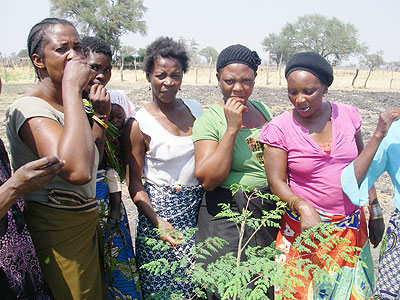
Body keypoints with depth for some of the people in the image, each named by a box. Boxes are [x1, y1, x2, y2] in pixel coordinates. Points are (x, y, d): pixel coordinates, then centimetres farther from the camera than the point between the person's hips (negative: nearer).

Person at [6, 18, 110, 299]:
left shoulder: (66, 105, 8)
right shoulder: (30, 109, -22)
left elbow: (90, 160, 18)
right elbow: (77, 171, -40)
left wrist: (100, 117, 2)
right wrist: (72, 88, -32)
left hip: (85, 223, 9)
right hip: (58, 233, -9)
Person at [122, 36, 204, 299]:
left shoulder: (195, 108, 3)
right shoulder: (139, 124, -11)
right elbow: (134, 182, -9)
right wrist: (157, 222, -18)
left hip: (198, 205, 4)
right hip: (161, 209, -4)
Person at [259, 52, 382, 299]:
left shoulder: (348, 115, -2)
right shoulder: (279, 128, -12)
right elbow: (276, 182, -13)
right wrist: (303, 207, -31)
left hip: (352, 226, 4)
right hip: (305, 226, -3)